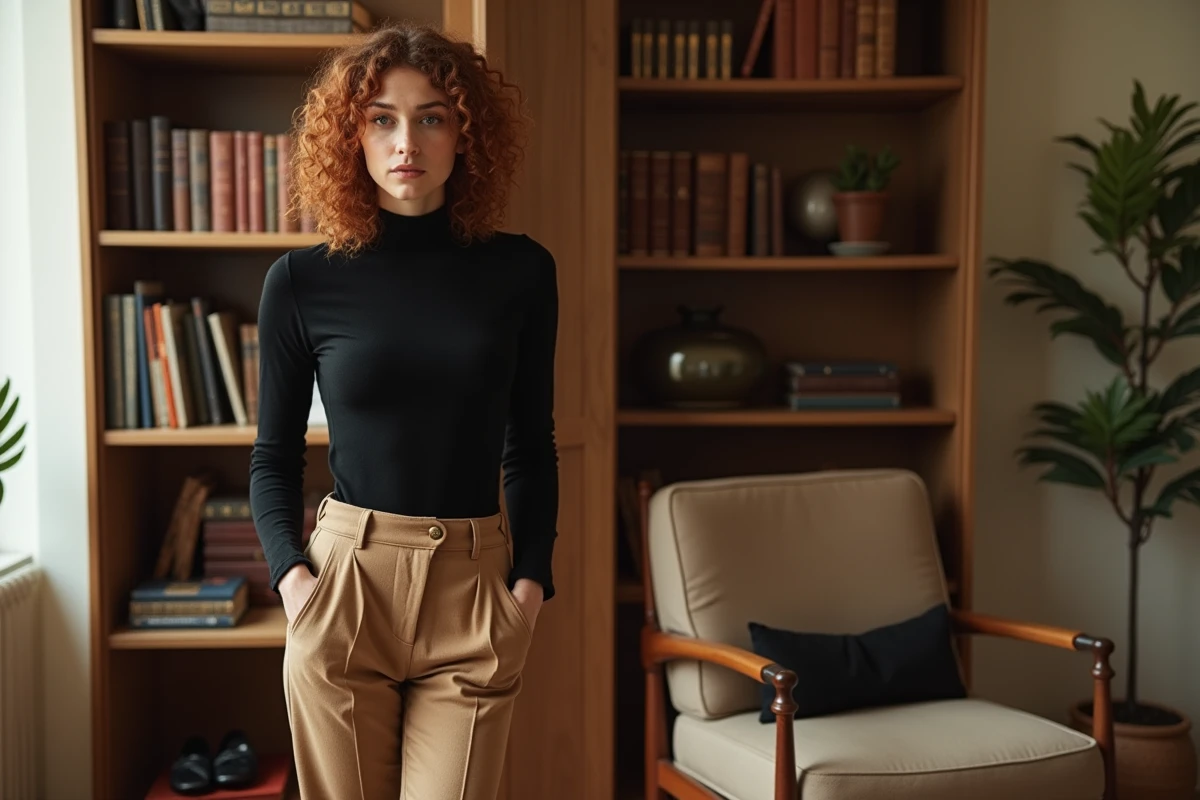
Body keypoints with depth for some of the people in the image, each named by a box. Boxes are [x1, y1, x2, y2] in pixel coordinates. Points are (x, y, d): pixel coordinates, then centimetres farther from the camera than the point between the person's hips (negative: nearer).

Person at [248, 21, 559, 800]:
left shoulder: (521, 271, 1)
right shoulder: (303, 281, 0)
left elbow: (531, 445, 8)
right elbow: (275, 454, 8)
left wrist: (533, 578, -2)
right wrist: (291, 571, -7)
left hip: (474, 588, 0)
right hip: (345, 585, 0)